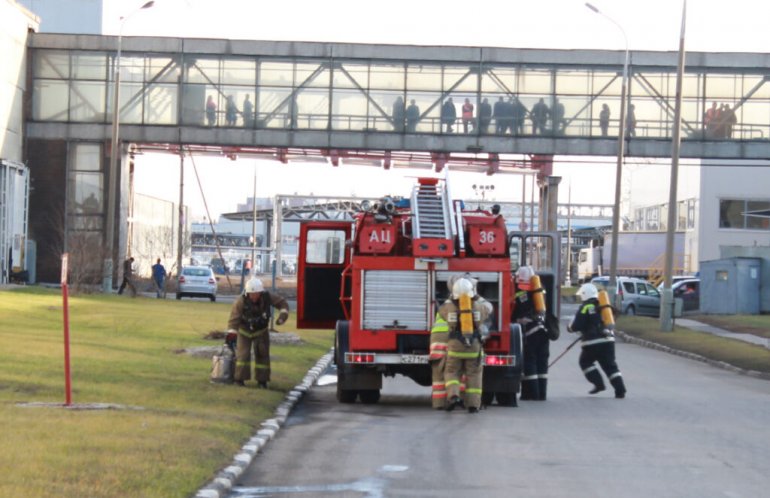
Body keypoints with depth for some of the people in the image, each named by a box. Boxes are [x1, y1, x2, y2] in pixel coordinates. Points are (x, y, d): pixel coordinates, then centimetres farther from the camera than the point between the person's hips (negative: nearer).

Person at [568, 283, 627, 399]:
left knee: (585, 362, 15)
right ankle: (620, 390, -1)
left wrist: (570, 328, 14)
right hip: (608, 340, 6)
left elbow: (576, 325, -11)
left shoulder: (585, 307, -7)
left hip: (593, 342, -6)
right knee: (610, 366, 9)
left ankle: (599, 383, 2)